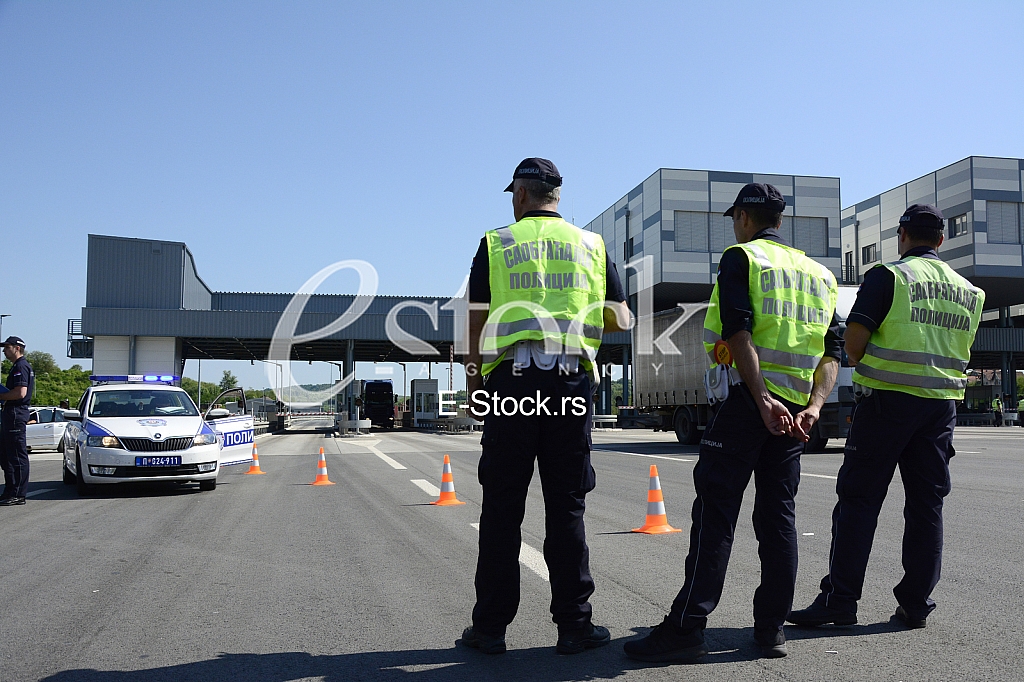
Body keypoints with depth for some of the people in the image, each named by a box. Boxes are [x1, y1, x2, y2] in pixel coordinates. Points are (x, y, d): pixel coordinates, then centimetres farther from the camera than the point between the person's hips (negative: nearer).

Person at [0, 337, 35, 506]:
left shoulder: (21, 366, -13)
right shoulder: (17, 366, 20)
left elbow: (20, 393, -23)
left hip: (16, 414, -11)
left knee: (17, 455, -7)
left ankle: (18, 495, -4)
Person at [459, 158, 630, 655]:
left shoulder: (495, 244, 6)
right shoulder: (592, 245, 10)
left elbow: (477, 325, 3)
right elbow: (620, 321, 13)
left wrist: (473, 386, 13)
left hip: (509, 380, -1)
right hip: (571, 383, 1)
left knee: (502, 507, 5)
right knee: (566, 507, 7)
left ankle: (491, 627, 13)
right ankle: (574, 624, 12)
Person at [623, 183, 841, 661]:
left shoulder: (741, 257, 0)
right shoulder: (819, 273, 20)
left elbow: (739, 334, -15)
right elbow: (832, 352, 10)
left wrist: (762, 400, -19)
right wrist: (813, 406, -1)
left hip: (749, 401, -6)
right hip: (796, 410, 6)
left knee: (715, 511, -6)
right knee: (778, 514, 10)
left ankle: (686, 627, -6)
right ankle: (772, 629, 13)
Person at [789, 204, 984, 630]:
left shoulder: (888, 276, -6)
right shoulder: (967, 290, 14)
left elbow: (854, 340, -11)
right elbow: (962, 351, 20)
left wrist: (862, 370, 7)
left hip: (888, 399, -5)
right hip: (943, 403, 6)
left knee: (859, 499, -1)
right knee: (927, 504, 9)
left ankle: (839, 600, 0)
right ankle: (916, 603, 14)